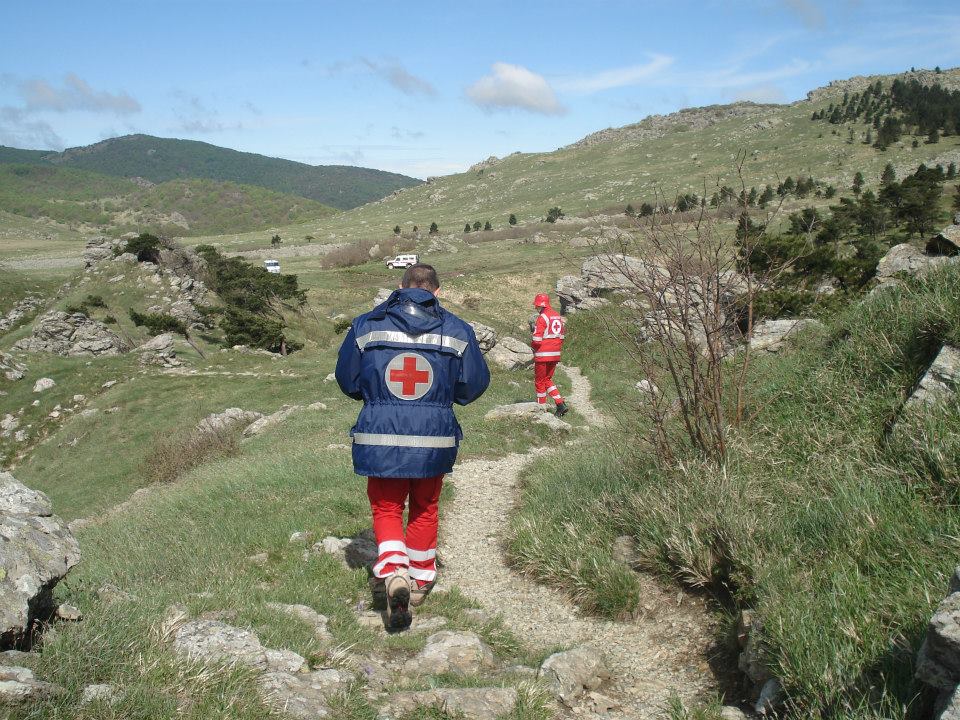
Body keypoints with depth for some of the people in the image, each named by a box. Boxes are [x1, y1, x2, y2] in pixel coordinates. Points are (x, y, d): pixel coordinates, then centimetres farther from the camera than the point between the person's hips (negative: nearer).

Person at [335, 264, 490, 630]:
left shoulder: (366, 326, -2)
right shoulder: (457, 330, -1)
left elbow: (347, 381, 5)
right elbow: (474, 384, 4)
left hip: (380, 438, -1)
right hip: (434, 439, 1)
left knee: (386, 509, 14)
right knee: (424, 509, 21)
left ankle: (394, 573, -9)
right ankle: (421, 580, 33)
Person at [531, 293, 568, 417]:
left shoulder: (542, 317, -14)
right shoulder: (558, 316, 11)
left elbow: (537, 340, -18)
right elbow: (561, 337, 14)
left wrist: (532, 346, 1)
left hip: (543, 355, -8)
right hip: (555, 355, 8)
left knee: (539, 382, 7)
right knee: (548, 380, 18)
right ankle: (561, 404, 6)